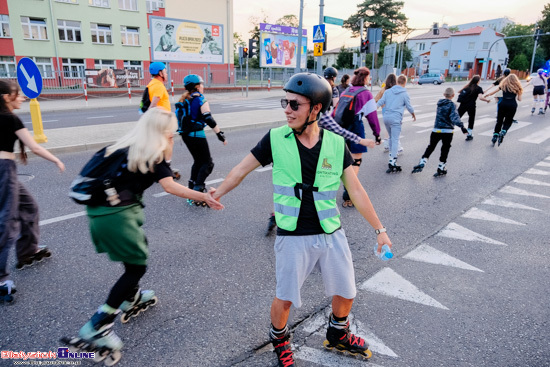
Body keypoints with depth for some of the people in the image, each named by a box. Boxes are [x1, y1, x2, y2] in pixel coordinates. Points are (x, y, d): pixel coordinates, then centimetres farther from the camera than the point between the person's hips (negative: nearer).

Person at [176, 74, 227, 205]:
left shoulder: (183, 100, 12)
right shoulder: (200, 100, -11)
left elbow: (178, 116, 16)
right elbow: (209, 119, -18)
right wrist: (220, 135, -15)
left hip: (185, 135, 8)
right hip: (197, 135, -8)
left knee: (198, 161, 21)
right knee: (207, 163, -1)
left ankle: (192, 186, 23)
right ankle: (197, 190, -11)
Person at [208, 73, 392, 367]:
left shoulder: (336, 144, -6)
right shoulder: (276, 139, -10)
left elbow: (356, 191, 0)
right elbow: (242, 169, 2)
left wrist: (379, 229, 3)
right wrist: (216, 195, 12)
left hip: (332, 234, 3)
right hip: (293, 237, -2)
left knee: (345, 294, 17)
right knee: (284, 299, 9)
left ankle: (337, 335, 49)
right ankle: (279, 340, 43)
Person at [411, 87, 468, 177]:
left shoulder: (439, 103, 7)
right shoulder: (452, 105, -9)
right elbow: (454, 117, -23)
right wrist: (461, 126, -31)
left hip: (436, 130, 4)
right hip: (448, 131, -4)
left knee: (431, 147, 13)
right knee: (445, 149, 7)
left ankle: (422, 163, 2)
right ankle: (441, 169, 9)